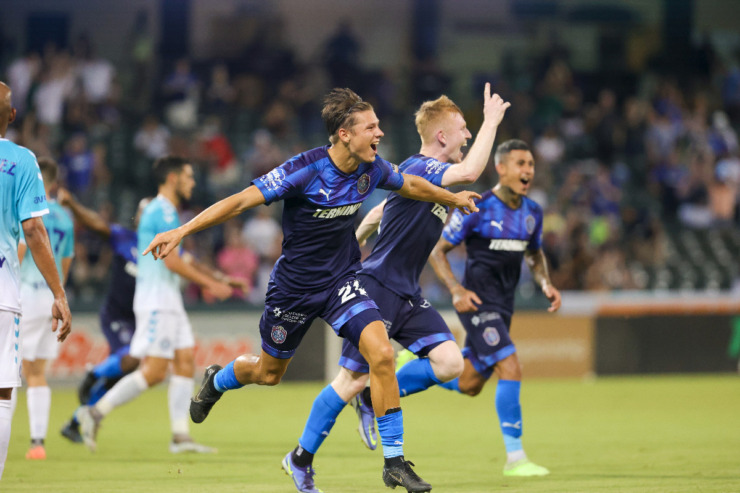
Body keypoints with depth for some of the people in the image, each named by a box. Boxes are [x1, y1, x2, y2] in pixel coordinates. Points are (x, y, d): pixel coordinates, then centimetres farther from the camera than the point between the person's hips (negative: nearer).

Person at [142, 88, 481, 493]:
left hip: (342, 280, 3)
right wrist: (182, 231, -32)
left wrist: (453, 198, 31)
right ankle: (218, 380, 54)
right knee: (269, 372, 16)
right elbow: (242, 200, -26)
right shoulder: (306, 170, -26)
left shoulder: (372, 169, -8)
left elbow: (410, 185, 16)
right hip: (294, 287, -3)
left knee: (381, 353, -20)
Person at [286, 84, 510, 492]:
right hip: (376, 289, -9)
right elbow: (470, 172, -35)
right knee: (353, 380, -5)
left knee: (450, 362, -7)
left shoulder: (427, 174, 14)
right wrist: (491, 122, -26)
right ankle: (301, 457, 10)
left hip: (407, 297, 9)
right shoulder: (417, 168, -16)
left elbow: (378, 213, 27)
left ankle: (372, 402, 9)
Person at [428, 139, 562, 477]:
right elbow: (437, 251, -5)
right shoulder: (477, 209, -12)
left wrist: (545, 284, 4)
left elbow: (535, 255, 24)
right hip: (477, 304, -8)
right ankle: (515, 458, -14)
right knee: (511, 369, -20)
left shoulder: (533, 213, 7)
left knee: (469, 384, 12)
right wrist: (456, 290, -18)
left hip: (503, 307, 8)